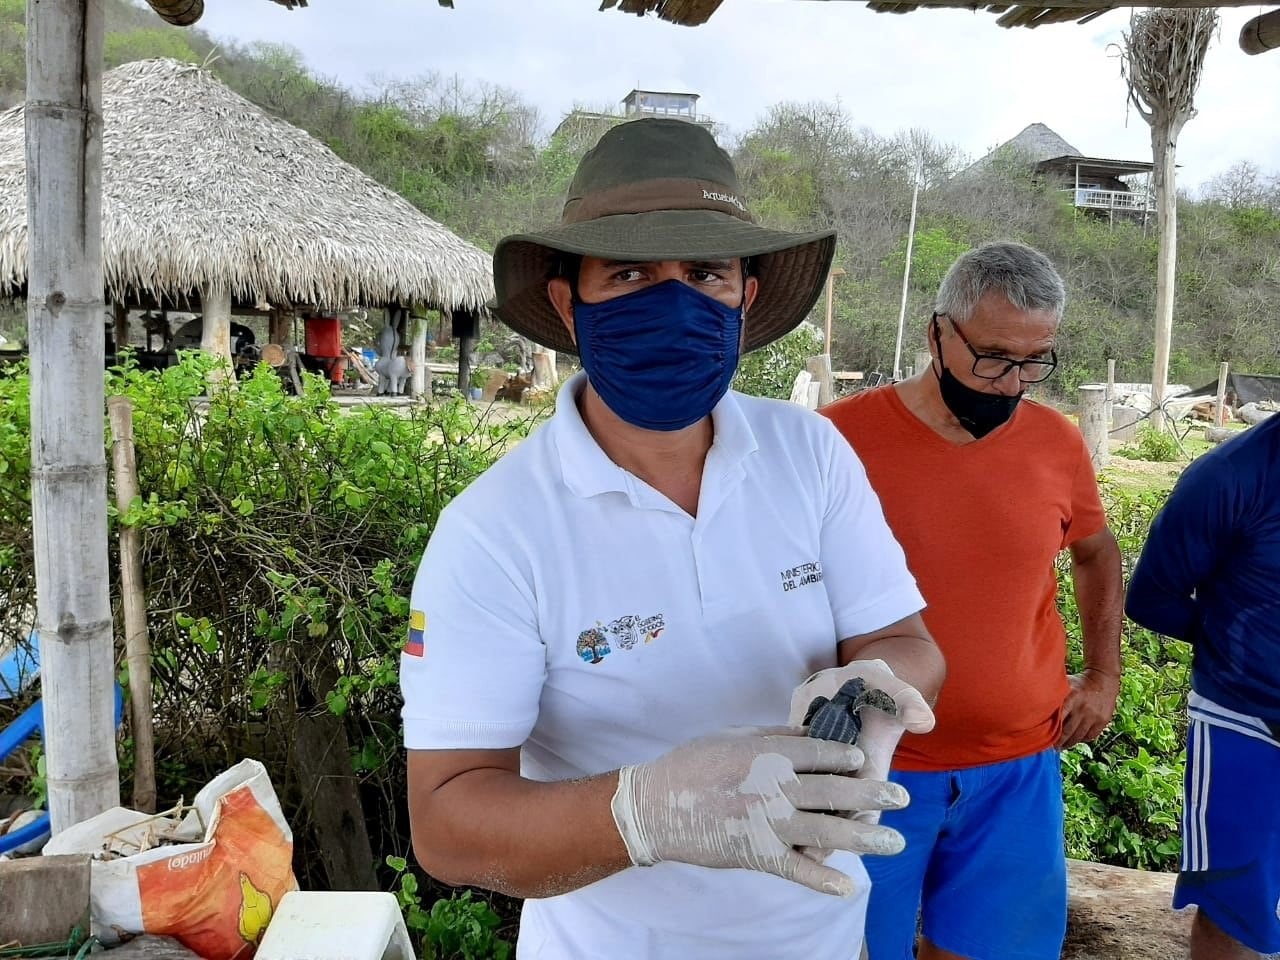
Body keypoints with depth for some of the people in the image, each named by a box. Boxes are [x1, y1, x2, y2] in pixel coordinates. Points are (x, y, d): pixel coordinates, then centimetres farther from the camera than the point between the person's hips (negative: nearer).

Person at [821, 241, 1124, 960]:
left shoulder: (1059, 442, 0)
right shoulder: (842, 436, -13)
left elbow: (1098, 553, 18)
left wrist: (1105, 677, 11)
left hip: (1019, 766, 3)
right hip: (872, 767, -3)